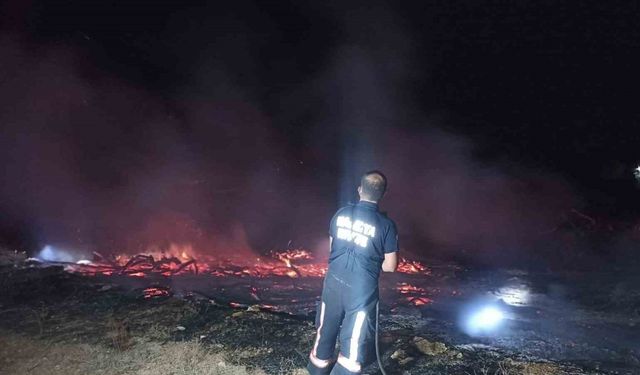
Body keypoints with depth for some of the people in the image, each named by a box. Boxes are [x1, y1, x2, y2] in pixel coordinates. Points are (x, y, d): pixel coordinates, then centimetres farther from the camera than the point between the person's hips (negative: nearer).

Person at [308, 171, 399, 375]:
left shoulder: (341, 213, -2)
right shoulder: (386, 224, -13)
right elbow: (390, 266, -7)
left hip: (334, 282, 5)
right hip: (362, 289, -4)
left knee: (325, 332, 21)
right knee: (354, 343, 10)